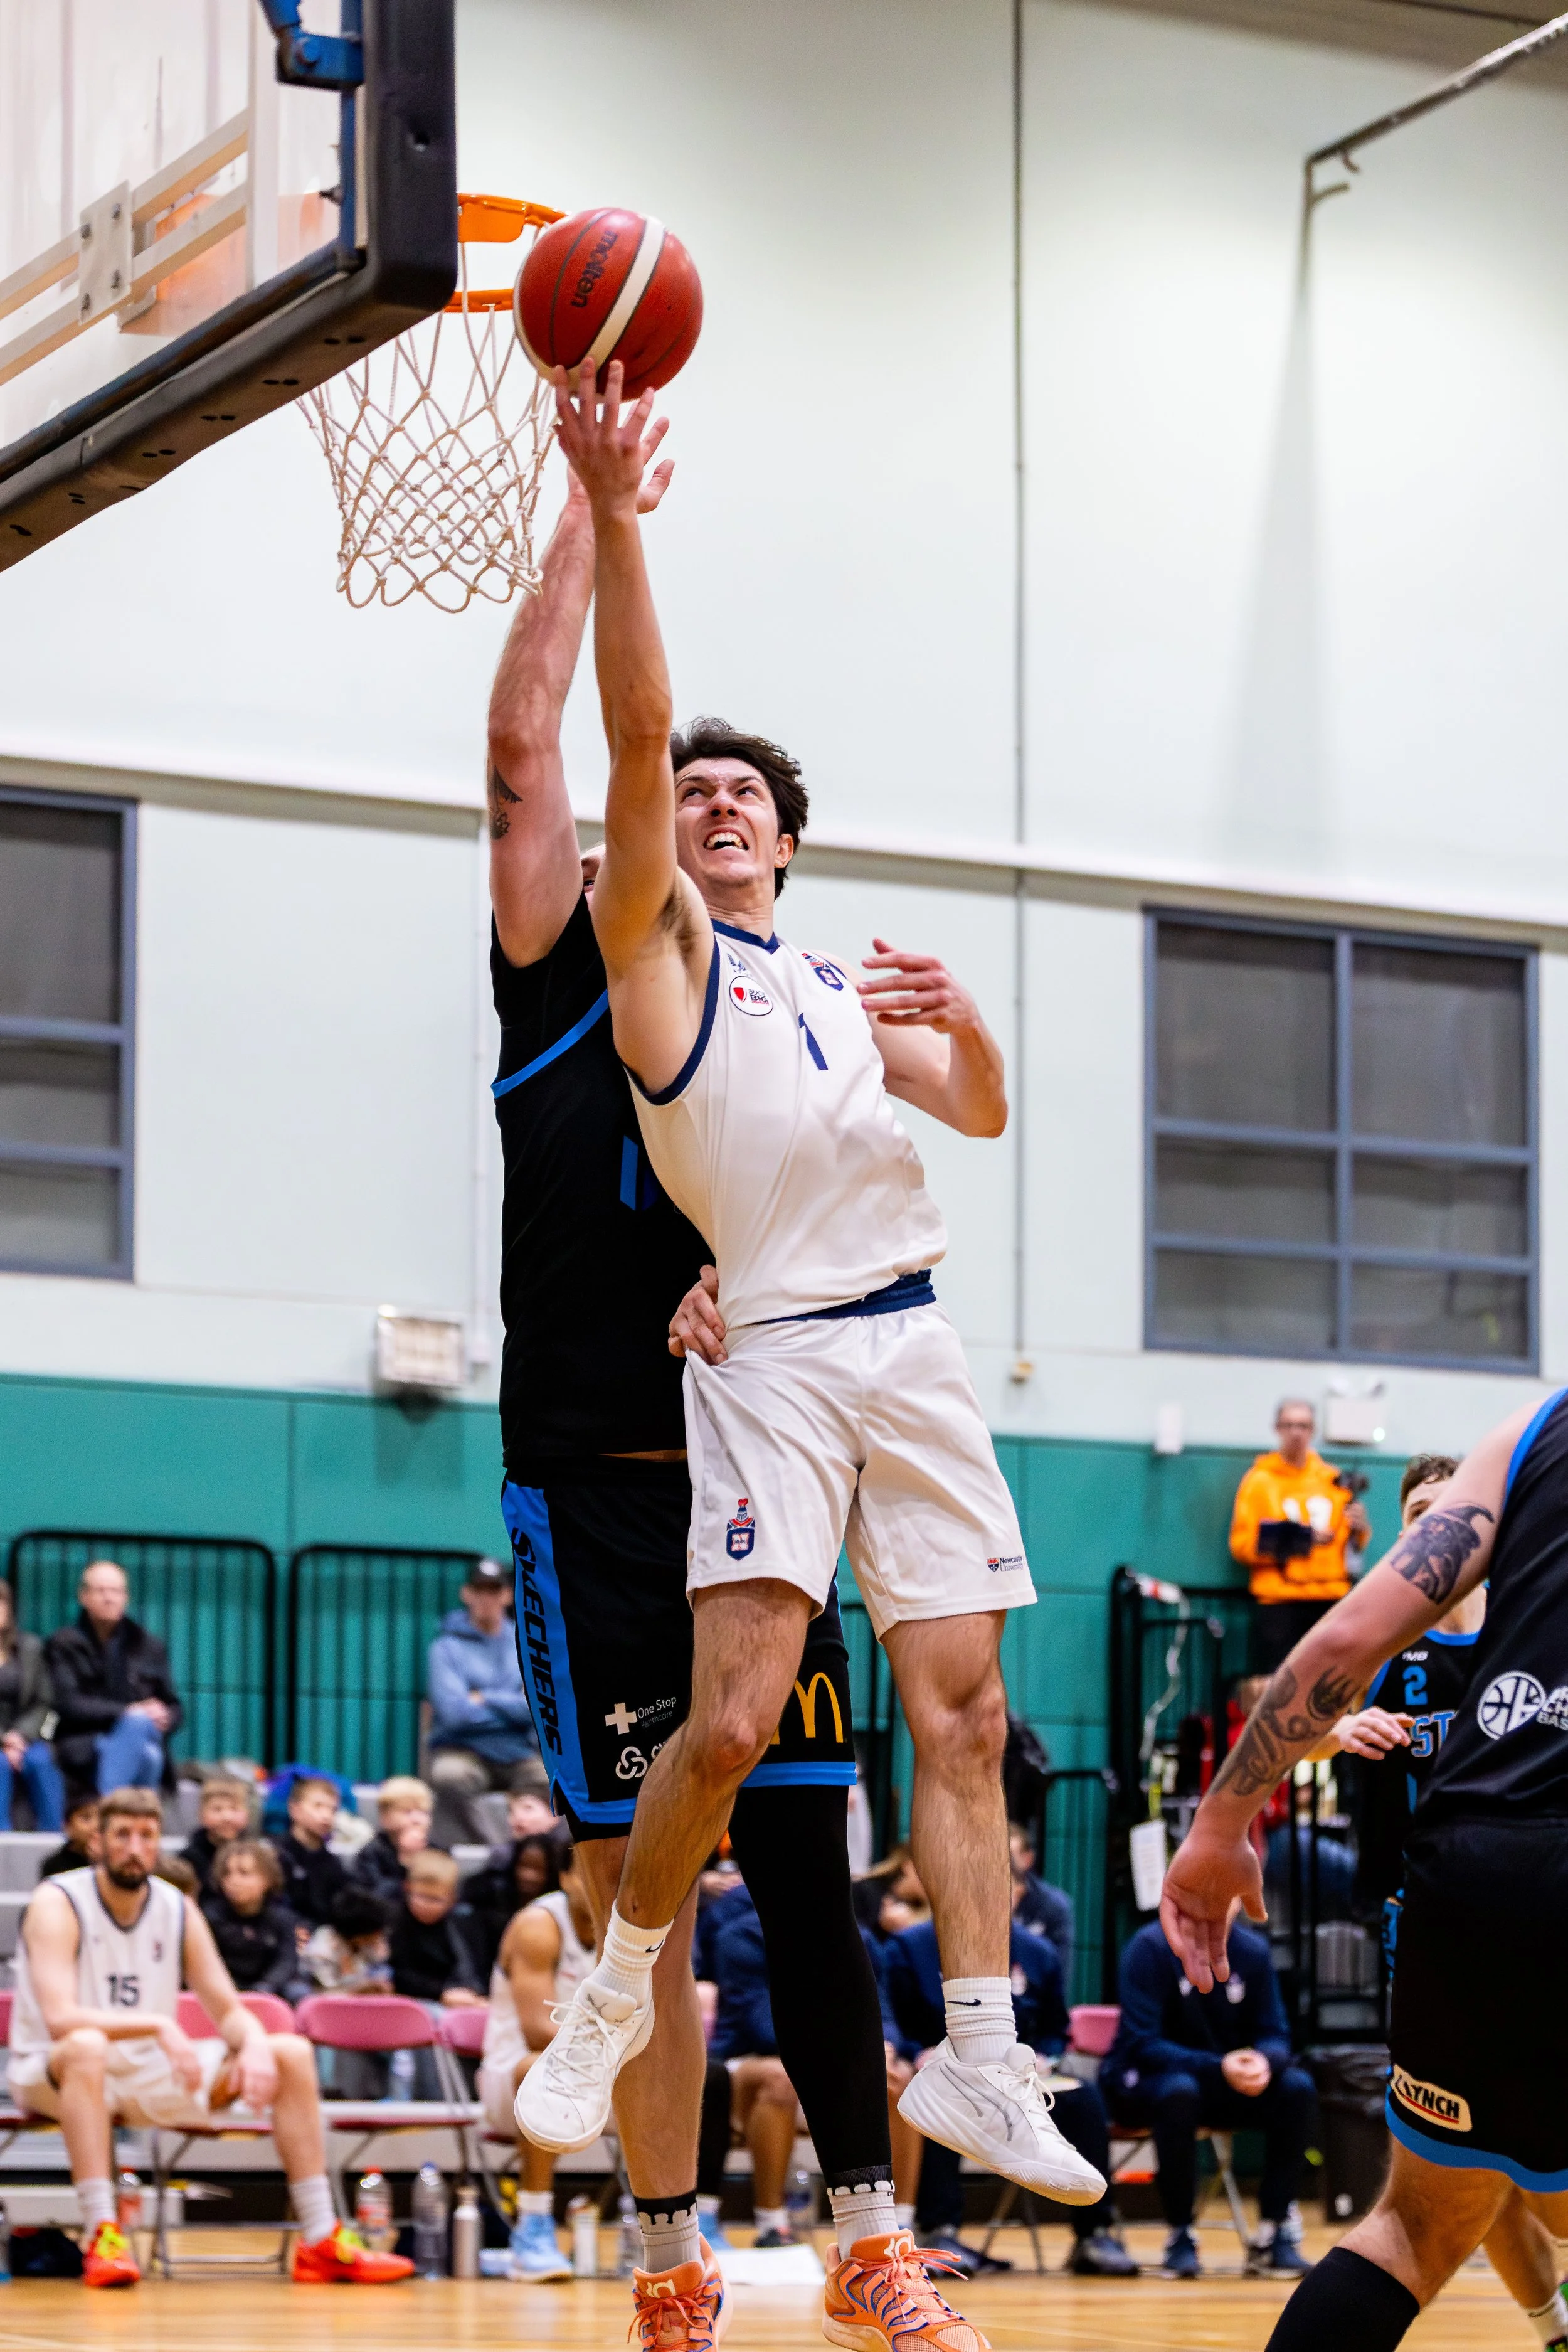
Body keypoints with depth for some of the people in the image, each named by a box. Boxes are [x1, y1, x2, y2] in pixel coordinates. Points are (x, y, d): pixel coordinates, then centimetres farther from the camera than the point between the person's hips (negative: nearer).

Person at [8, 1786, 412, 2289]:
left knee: (293, 2054, -8)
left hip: (153, 2076, 6)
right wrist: (157, 2026, -39)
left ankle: (321, 2241, -10)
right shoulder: (58, 1905, -15)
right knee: (88, 2046, -42)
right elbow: (60, 2018, -28)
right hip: (53, 2073, -6)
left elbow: (230, 2012, 4)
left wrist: (254, 2044, -20)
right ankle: (100, 2234, -44)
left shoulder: (179, 1911, 3)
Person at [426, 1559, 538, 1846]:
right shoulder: (447, 1647, 3)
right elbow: (455, 1713, -11)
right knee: (448, 1776, -38)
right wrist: (515, 1709, -2)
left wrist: (486, 1699, -6)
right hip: (464, 1751, -2)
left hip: (521, 1755, 3)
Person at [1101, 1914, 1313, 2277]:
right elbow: (1141, 2044, -21)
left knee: (1296, 2087, -21)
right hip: (1143, 2082, -5)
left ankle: (1274, 2233, -16)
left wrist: (1265, 2061, -26)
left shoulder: (1252, 1950, -1)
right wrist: (1218, 2068, -34)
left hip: (1229, 2081, 5)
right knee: (1178, 2090, -39)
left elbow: (1274, 2035, 0)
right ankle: (1180, 2237, -25)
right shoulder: (1150, 1947, -15)